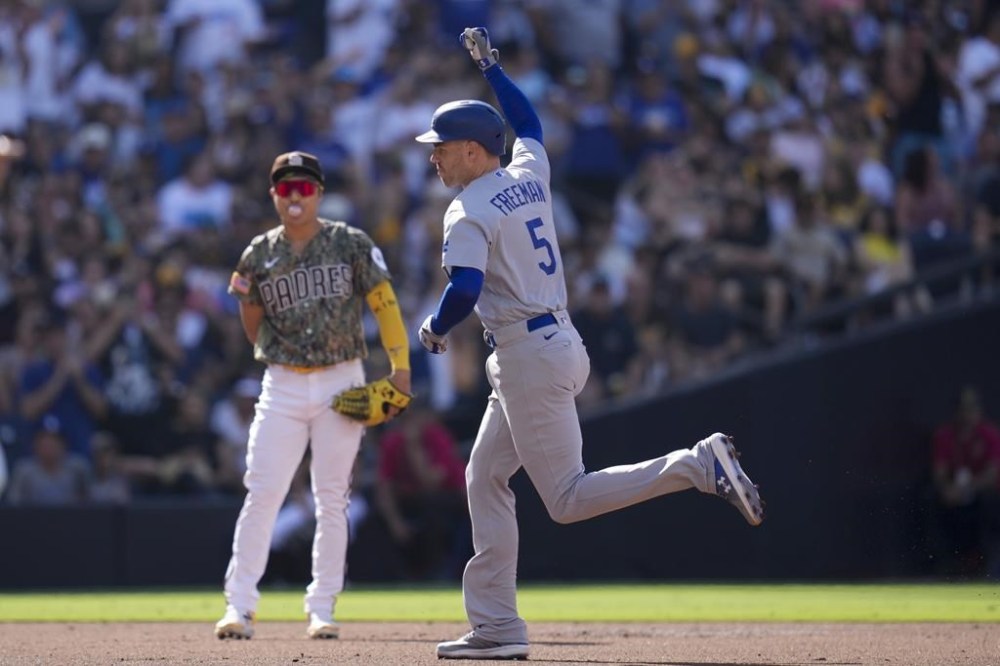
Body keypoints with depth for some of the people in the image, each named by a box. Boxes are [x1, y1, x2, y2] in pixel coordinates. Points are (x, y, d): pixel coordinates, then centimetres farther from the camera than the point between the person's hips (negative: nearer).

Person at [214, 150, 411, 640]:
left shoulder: (351, 245, 0)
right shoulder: (259, 255, 6)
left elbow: (384, 304, -2)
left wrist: (400, 367, -9)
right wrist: (245, 299, -2)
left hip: (341, 383, -1)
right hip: (282, 386, 1)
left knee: (332, 499, 1)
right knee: (261, 494, -8)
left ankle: (321, 609, 7)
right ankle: (239, 605, -6)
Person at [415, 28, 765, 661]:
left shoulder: (469, 213, -13)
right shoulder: (531, 174, 10)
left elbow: (464, 291, -24)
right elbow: (528, 120, 31)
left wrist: (434, 328, -5)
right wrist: (490, 65, 39)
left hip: (528, 357, -9)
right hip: (562, 343, 9)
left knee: (568, 498, -7)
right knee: (486, 477, 14)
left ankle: (699, 465, -20)